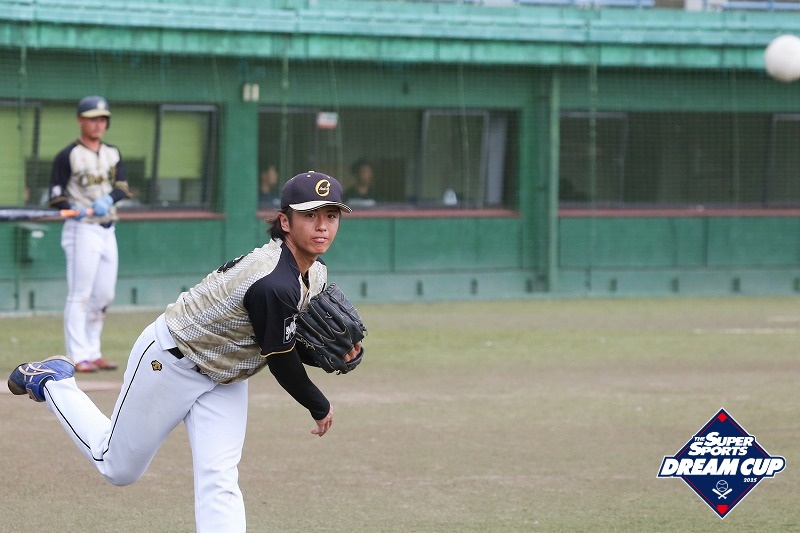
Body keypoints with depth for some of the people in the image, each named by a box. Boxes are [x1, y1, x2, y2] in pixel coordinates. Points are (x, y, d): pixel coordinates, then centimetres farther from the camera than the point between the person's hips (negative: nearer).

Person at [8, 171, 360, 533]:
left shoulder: (315, 275, -8)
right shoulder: (273, 285, -36)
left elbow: (288, 340, 7)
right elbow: (281, 363, -25)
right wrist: (320, 407, -9)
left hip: (225, 377, 7)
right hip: (170, 362, -7)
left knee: (219, 483, -7)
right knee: (118, 468, 11)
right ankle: (52, 381, 30)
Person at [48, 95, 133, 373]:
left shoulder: (113, 154, 12)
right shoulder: (68, 156, -5)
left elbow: (123, 188, 1)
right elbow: (55, 197, -7)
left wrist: (107, 199, -20)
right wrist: (75, 209, -25)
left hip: (107, 230, 7)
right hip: (82, 229, -7)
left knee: (104, 295, 9)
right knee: (80, 295, -9)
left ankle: (92, 352, 19)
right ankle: (79, 357, -9)